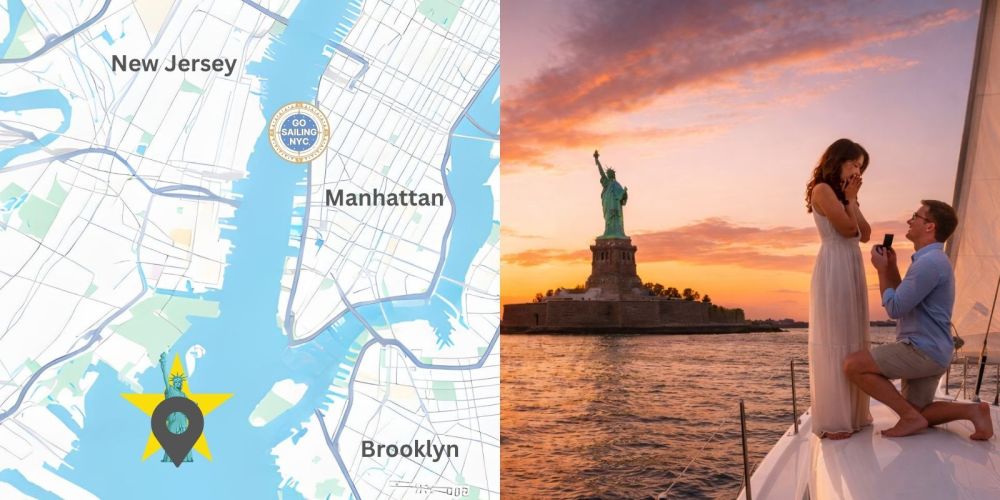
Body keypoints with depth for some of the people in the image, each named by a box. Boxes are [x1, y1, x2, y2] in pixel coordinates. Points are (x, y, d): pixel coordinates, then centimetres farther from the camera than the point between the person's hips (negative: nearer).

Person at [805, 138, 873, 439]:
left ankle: (851, 414, 15)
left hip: (852, 270, 9)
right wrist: (850, 199, 1)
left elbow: (865, 233, 12)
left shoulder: (843, 195, 21)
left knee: (853, 341, 9)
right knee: (834, 342, -9)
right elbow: (847, 228, -13)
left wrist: (852, 199, 8)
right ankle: (832, 420, -7)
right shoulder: (823, 190, -4)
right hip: (833, 270, -9)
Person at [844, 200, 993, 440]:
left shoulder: (929, 262, -20)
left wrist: (882, 270, -7)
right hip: (926, 351, 11)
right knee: (918, 415, 18)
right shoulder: (931, 260, 16)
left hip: (923, 350, -11)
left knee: (854, 365, -19)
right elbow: (905, 301, 21)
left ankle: (910, 416, -12)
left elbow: (894, 308, -19)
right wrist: (891, 267, 10)